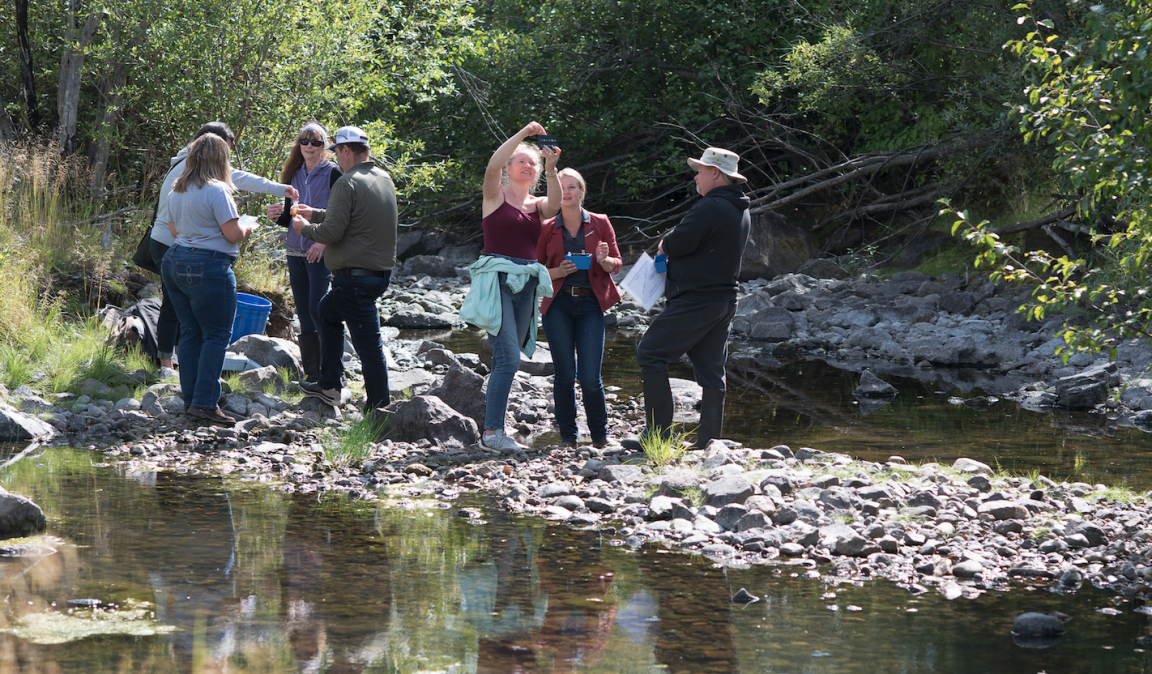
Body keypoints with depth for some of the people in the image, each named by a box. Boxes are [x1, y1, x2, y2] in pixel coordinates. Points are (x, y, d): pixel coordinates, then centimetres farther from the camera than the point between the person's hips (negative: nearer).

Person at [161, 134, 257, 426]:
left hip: (176, 260, 8)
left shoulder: (177, 191, 12)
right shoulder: (216, 190, -13)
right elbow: (233, 234, -14)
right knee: (217, 334, -3)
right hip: (208, 267, -8)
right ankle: (205, 402, -8)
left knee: (190, 332, 12)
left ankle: (190, 399, 13)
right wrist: (246, 228, 6)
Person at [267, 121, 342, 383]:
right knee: (304, 313, 7)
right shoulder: (294, 175, 14)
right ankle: (312, 375, 12)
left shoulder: (332, 173, -4)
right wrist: (277, 215, -3)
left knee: (318, 309, -14)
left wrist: (325, 242, -19)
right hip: (295, 251, 6)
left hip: (321, 252, -6)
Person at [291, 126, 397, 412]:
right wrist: (314, 214, 28)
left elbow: (332, 232, -19)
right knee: (327, 312, 29)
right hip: (381, 271, 10)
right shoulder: (384, 179, 11)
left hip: (355, 277, -10)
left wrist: (305, 228, 0)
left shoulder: (348, 183, -17)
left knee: (368, 346, -7)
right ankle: (330, 386, 33)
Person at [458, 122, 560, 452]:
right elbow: (493, 165, -15)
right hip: (497, 279, -6)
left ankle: (491, 427, 11)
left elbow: (555, 204, -7)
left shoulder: (538, 205, 16)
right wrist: (523, 133, -15)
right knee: (508, 357, -17)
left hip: (525, 286, 6)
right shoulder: (495, 195, 4)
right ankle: (493, 432, -18)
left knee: (506, 360, 6)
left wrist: (551, 170, -20)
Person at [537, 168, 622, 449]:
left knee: (590, 377, -7)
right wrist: (558, 272, -10)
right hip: (558, 304, 1)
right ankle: (567, 436, 11)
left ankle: (600, 436, 10)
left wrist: (604, 261, -12)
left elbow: (617, 263, 10)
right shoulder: (547, 228, 7)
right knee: (565, 374, 0)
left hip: (590, 304, -1)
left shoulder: (600, 224, 7)